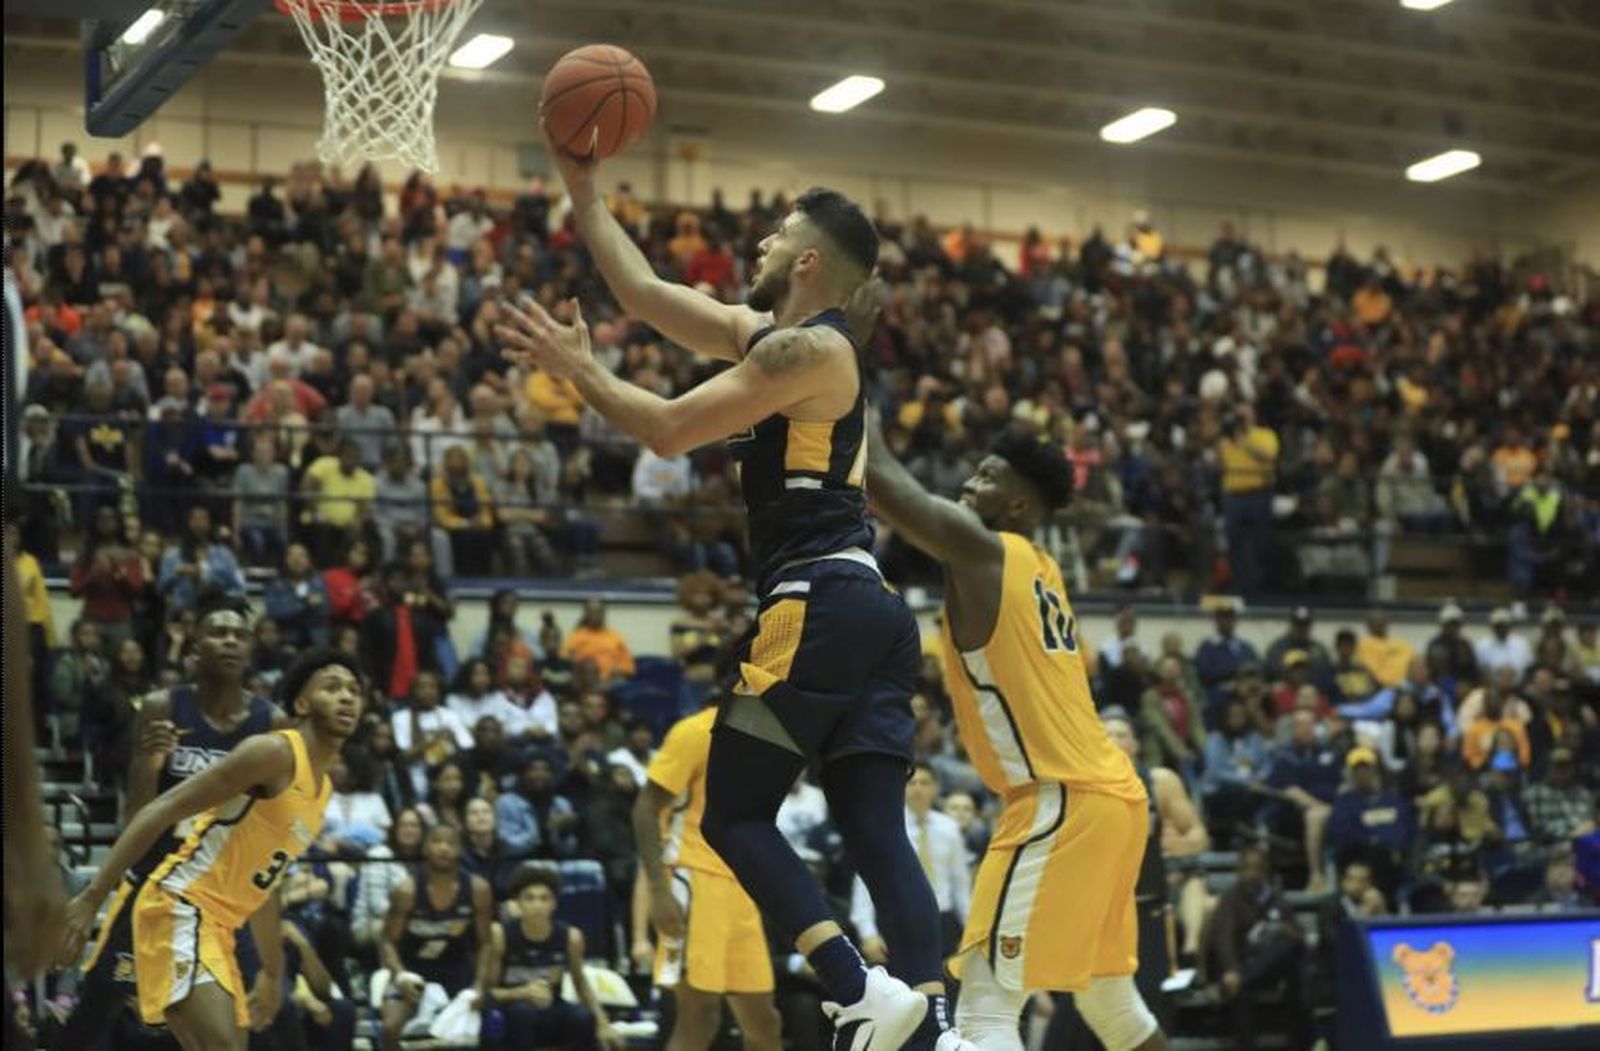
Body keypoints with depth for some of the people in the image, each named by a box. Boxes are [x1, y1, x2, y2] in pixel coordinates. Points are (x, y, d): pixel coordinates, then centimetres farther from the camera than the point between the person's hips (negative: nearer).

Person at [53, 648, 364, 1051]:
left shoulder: (323, 790, 16)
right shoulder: (273, 752, -12)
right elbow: (160, 811, -17)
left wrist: (273, 972, 29)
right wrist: (92, 898, -22)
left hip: (217, 926, 10)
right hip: (180, 909, -10)